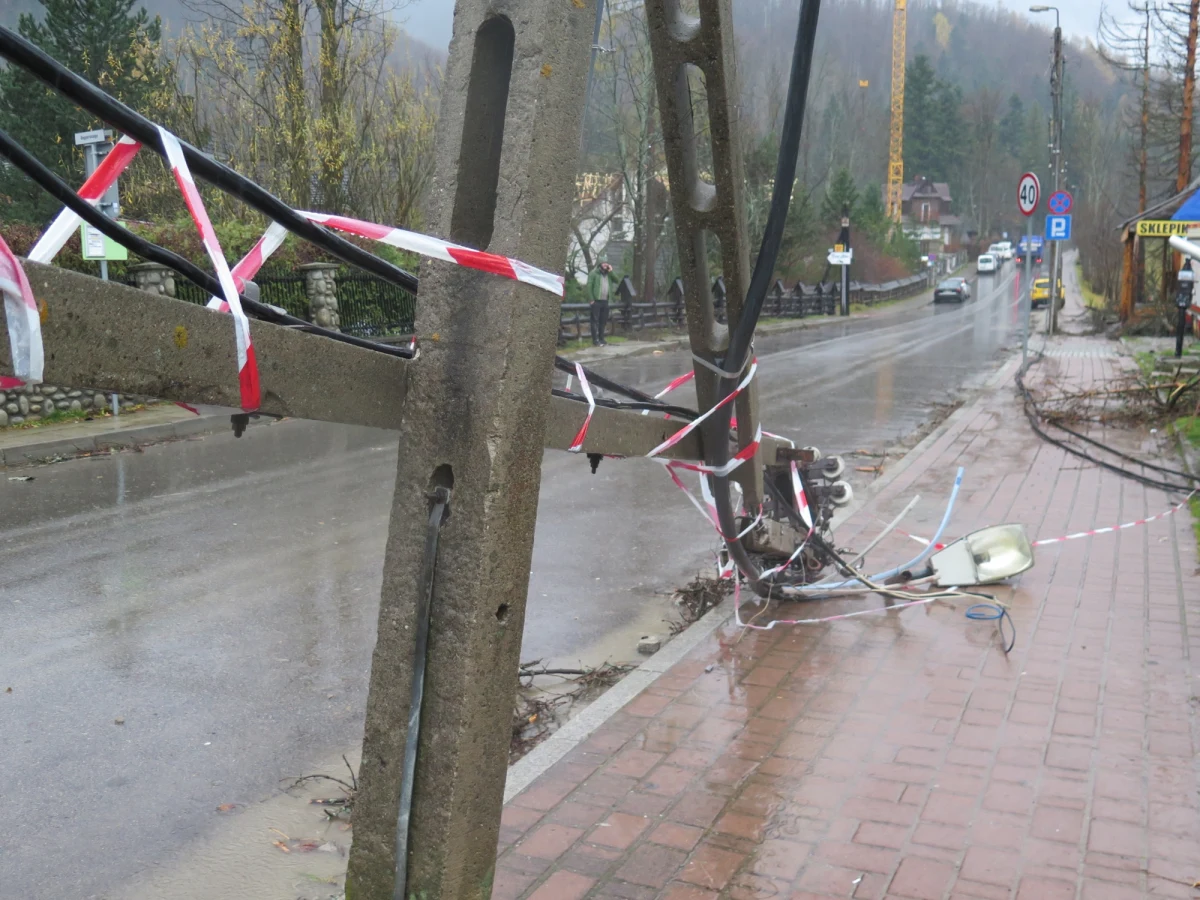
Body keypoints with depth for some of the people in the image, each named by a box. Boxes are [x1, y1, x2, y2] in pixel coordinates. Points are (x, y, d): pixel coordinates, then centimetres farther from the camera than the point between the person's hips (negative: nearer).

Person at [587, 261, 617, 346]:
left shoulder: (608, 274, 16)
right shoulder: (594, 273, -3)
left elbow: (616, 280, 8)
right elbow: (589, 286, -9)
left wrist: (611, 272, -1)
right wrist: (591, 299, -15)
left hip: (605, 301, 6)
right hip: (596, 301, -6)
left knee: (603, 321, 10)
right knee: (595, 321, -5)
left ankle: (601, 339, 17)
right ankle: (595, 340, -6)